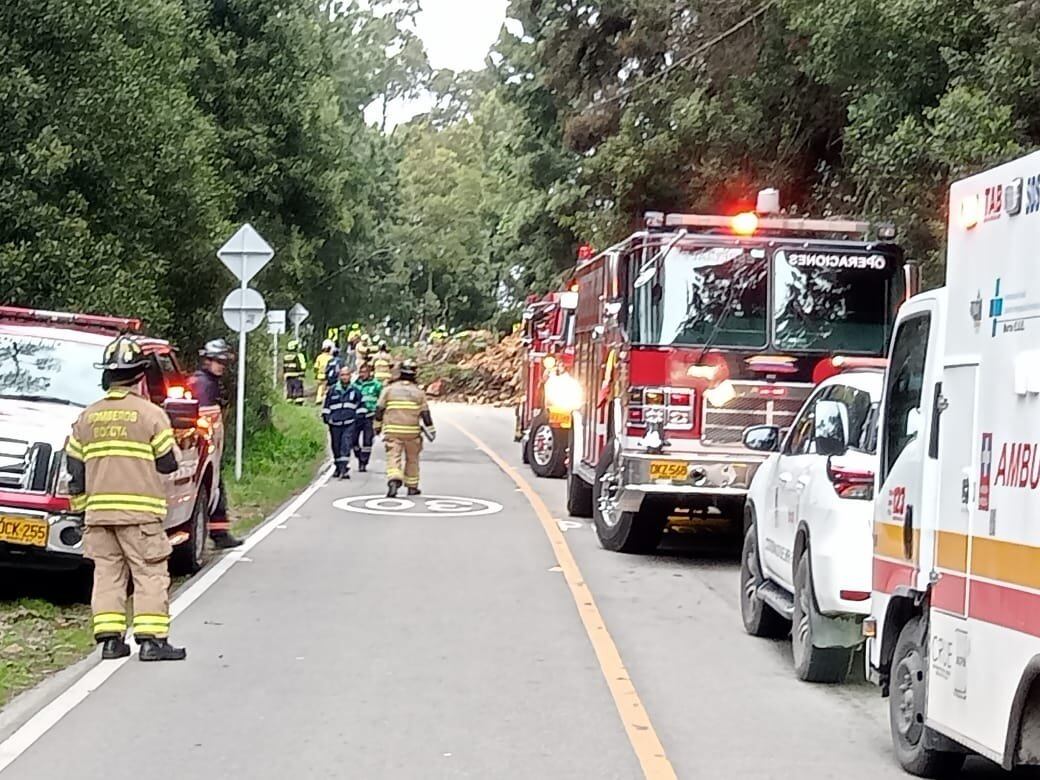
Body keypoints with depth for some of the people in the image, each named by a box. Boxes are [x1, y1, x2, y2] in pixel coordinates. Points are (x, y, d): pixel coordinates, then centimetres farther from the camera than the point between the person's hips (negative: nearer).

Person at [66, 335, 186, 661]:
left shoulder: (87, 417, 9)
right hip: (140, 510, -5)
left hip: (98, 510, 5)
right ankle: (151, 639, -5)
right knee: (150, 574, -1)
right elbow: (168, 463, -3)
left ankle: (110, 638, 7)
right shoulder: (150, 414, -5)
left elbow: (75, 468, 11)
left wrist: (80, 506, 19)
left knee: (107, 573, 10)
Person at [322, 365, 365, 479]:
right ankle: (338, 468, 25)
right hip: (335, 423, 2)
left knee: (346, 446, -14)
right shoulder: (332, 390, 7)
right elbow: (326, 405, 14)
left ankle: (344, 469, -18)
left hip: (350, 423, -2)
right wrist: (325, 417, 6)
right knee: (336, 447, 9)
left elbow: (360, 405, 15)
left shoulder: (355, 390, 7)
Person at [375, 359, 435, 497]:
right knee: (412, 459, 16)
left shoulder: (389, 389, 1)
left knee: (393, 457, -6)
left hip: (393, 430, -1)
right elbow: (425, 413, 3)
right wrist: (430, 429, 10)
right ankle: (412, 487, 24)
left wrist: (378, 425, 16)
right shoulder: (418, 391, 3)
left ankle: (393, 481, -31)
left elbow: (379, 409, 4)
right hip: (412, 431, 1)